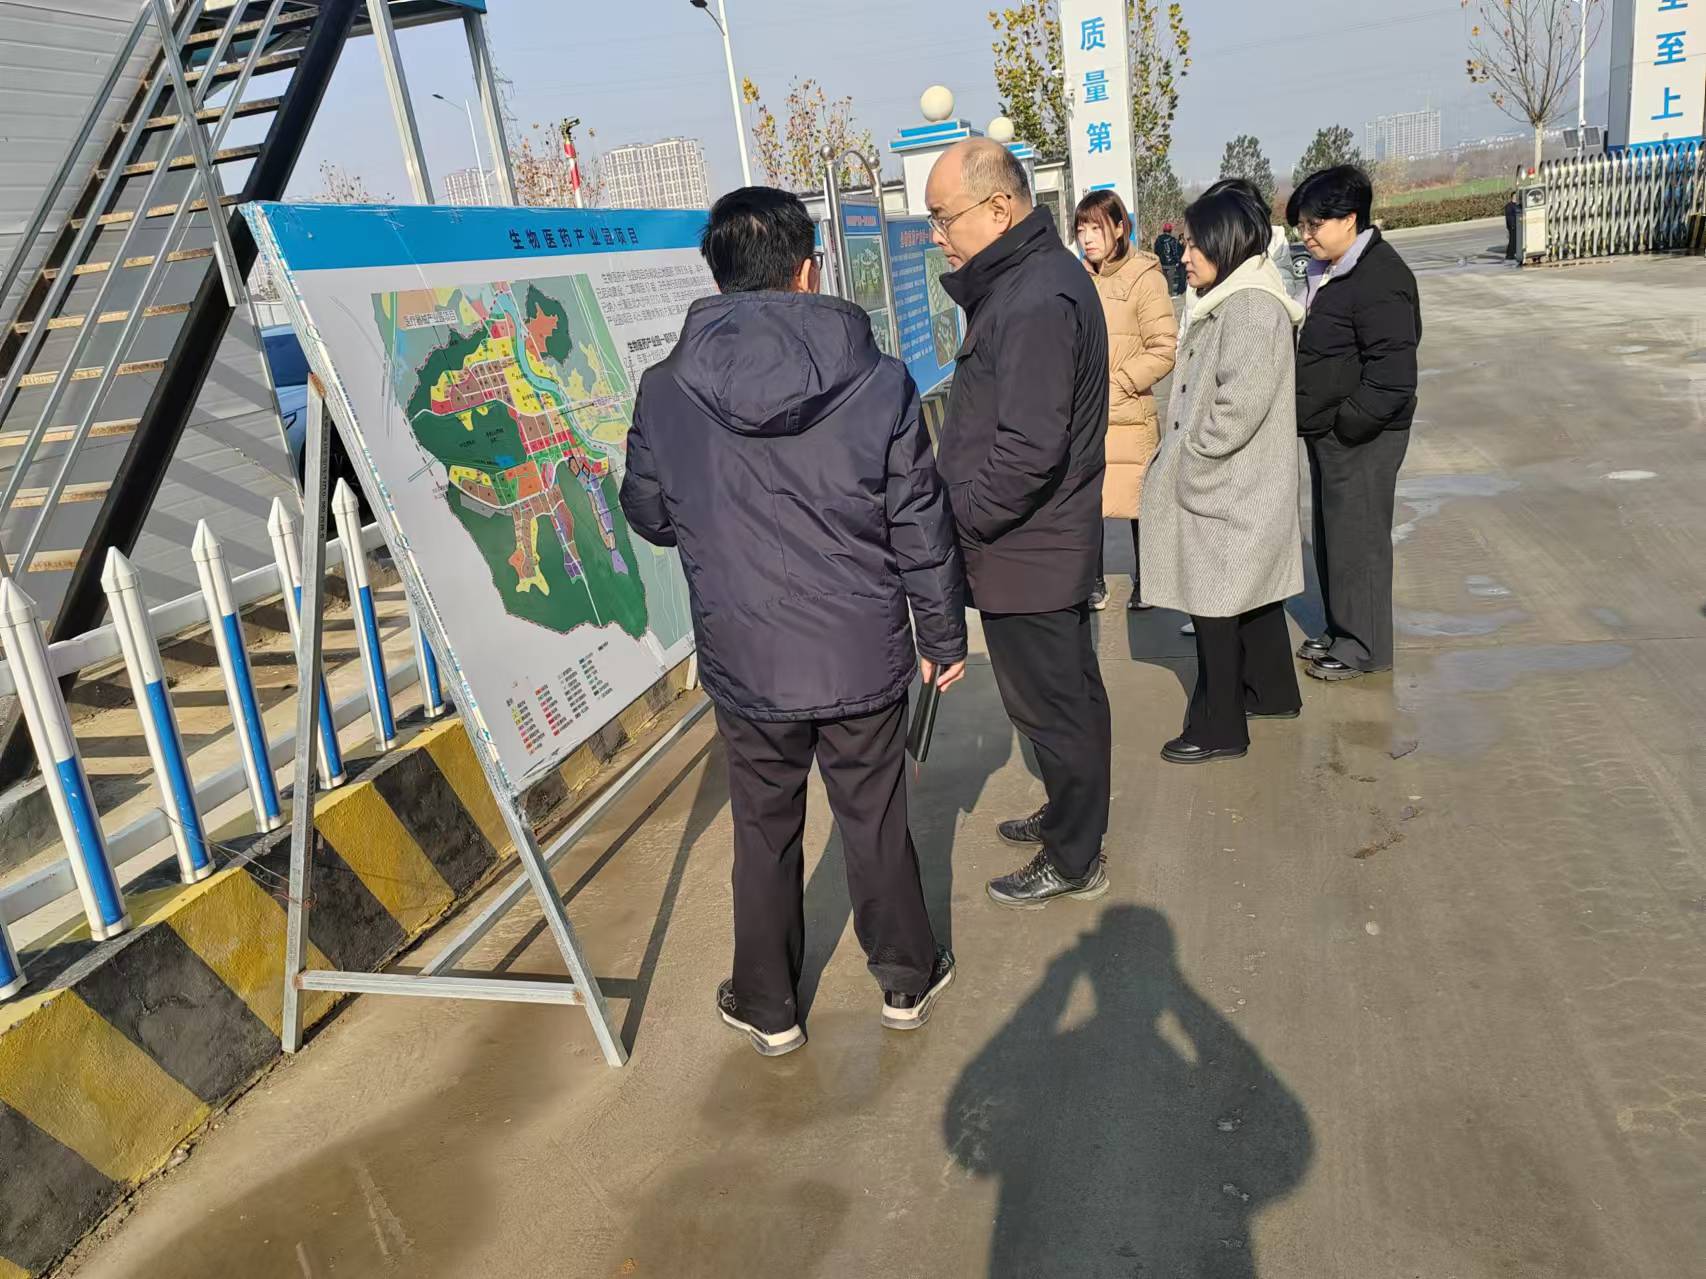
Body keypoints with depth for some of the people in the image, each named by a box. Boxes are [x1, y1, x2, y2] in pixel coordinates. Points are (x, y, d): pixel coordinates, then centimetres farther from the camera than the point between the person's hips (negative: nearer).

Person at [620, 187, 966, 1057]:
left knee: (765, 832, 17)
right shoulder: (879, 380, -10)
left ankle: (768, 1007, 33)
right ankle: (907, 981, 36)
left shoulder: (664, 392, -7)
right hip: (864, 656, 0)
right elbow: (921, 527, -5)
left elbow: (649, 516, 6)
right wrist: (944, 635, 8)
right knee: (876, 822, 17)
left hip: (745, 664, 1)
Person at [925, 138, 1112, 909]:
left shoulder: (1036, 302, -23)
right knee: (1068, 694, 22)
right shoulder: (1035, 276, 10)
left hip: (1024, 555, -10)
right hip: (1051, 541, 10)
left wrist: (958, 519, -18)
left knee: (1050, 705, 5)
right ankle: (1073, 818, 40)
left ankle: (1073, 861, 22)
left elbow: (1028, 450, -28)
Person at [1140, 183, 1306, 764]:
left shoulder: (1251, 308, -20)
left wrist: (1185, 459, -16)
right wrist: (1182, 452, 11)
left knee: (1214, 605, -1)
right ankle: (1273, 692, 36)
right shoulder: (1235, 302, 12)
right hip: (1243, 487, 10)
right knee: (1252, 592, 21)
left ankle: (1219, 727, 10)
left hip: (1225, 492, -10)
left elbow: (1238, 408, -26)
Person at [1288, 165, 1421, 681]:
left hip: (1361, 438, -10)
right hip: (1327, 431, 10)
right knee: (1330, 534, 17)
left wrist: (1349, 422, -21)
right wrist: (1320, 422, 14)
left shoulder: (1380, 278, -18)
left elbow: (1393, 368, -24)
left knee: (1357, 538, -2)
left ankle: (1365, 648, 10)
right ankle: (1340, 631, 30)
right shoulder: (1328, 272, 12)